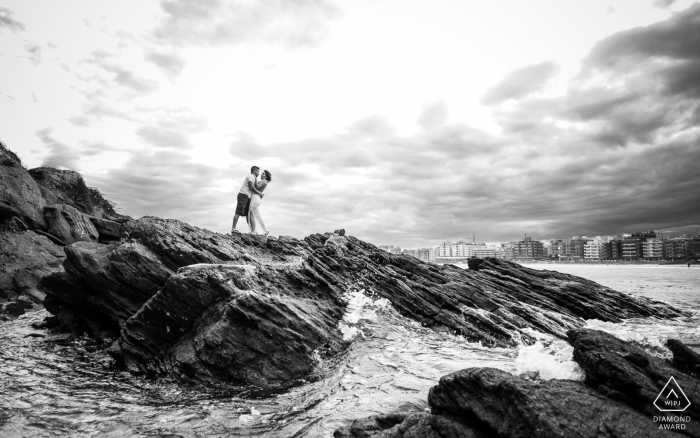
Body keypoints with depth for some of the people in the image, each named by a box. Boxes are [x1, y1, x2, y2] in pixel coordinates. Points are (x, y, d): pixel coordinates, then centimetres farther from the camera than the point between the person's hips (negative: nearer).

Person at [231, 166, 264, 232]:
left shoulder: (251, 177, 30)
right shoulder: (251, 176, -1)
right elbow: (251, 187, -13)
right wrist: (259, 193, -4)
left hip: (247, 197, 10)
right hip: (243, 195, -10)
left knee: (248, 214, 4)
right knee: (238, 212, -17)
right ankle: (233, 229, -24)